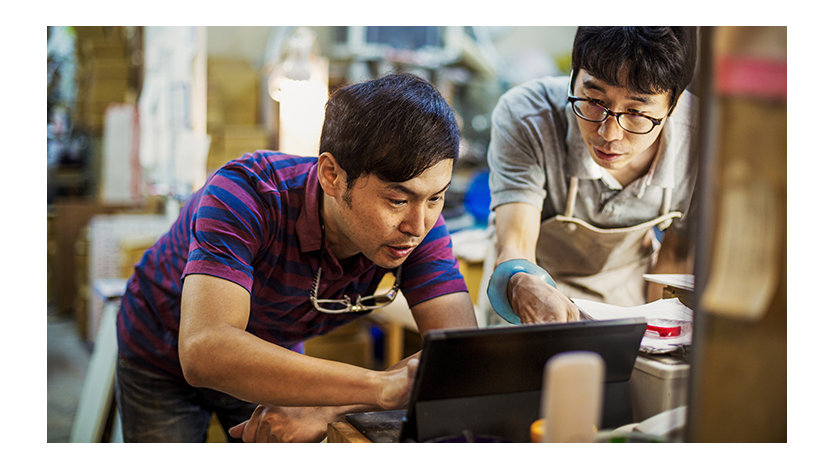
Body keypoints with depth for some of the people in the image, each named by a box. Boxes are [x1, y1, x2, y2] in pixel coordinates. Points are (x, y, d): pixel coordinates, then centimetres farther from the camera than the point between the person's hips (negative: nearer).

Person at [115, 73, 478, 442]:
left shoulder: (418, 221, -26)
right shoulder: (243, 197, -38)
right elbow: (204, 353, -51)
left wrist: (326, 408, -47)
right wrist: (382, 386, -60)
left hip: (270, 362, 3)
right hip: (166, 360, -3)